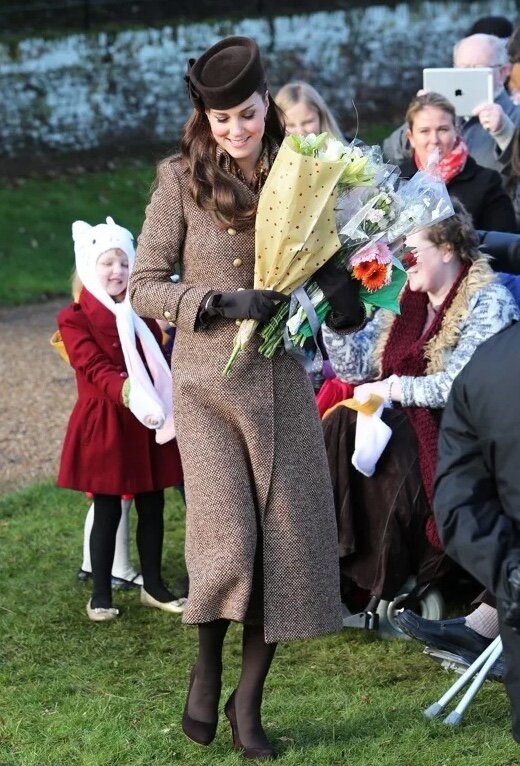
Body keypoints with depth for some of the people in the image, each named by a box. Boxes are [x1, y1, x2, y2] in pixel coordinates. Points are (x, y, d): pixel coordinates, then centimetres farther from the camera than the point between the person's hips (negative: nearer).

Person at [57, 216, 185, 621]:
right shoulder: (75, 318, -8)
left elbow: (159, 365, 12)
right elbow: (96, 369, -19)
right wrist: (127, 392, -36)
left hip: (147, 424, 5)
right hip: (105, 424, -5)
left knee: (152, 507, 10)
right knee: (107, 512, 1)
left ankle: (154, 586, 23)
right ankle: (101, 594, 12)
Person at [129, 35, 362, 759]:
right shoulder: (182, 181, -4)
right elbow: (142, 286, -4)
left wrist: (342, 303, -9)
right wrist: (221, 304, -18)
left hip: (282, 382, 3)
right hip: (208, 385, -3)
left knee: (288, 542, 2)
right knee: (228, 538, -13)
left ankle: (249, 699, 18)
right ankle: (207, 666, 16)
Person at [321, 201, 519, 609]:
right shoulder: (403, 301, 12)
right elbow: (354, 369, 9)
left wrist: (390, 388, -14)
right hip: (406, 425, 7)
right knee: (341, 425, -20)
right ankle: (340, 572, -16)